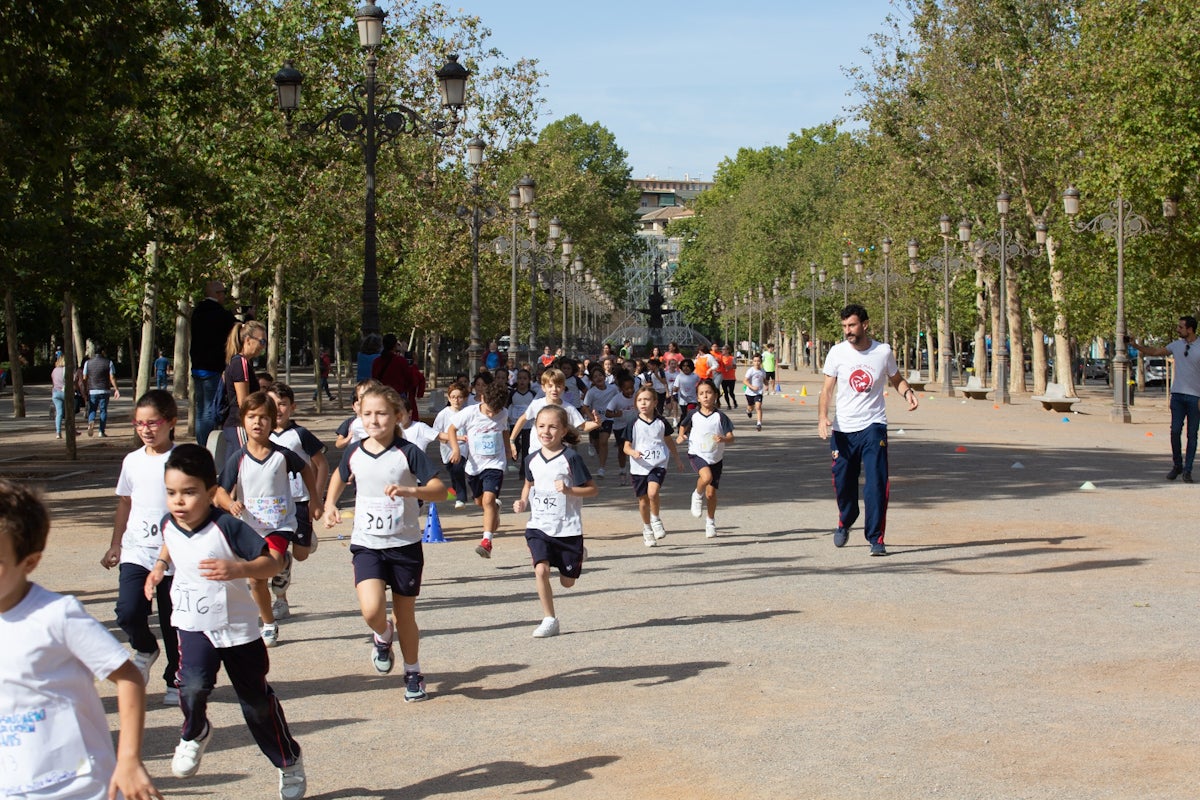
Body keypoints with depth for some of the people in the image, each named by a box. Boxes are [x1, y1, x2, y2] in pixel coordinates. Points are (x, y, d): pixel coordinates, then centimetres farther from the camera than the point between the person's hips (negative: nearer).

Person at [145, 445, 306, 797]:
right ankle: (195, 733, 9)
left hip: (238, 627, -3)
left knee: (257, 701, 10)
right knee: (193, 685, -25)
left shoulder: (226, 526, -22)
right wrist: (160, 565, 2)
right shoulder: (168, 524, -6)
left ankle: (290, 764, 32)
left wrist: (239, 569, -41)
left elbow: (272, 563, -23)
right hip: (193, 626, 3)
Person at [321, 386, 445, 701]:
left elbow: (439, 490, -15)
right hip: (367, 545, 1)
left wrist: (410, 491, -32)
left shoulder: (407, 453, -10)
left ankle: (413, 674, 31)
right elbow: (340, 477, 23)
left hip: (405, 545, -1)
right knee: (372, 610, -20)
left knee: (405, 616, 10)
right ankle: (383, 636, 16)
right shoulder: (354, 453, 0)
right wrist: (330, 505, 8)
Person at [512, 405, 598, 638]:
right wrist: (522, 501, 3)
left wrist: (568, 490, -24)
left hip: (567, 528, -3)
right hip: (538, 525, 3)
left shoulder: (571, 458, -12)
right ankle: (549, 620, -3)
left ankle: (578, 555, 43)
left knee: (567, 581, 8)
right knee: (541, 570, -18)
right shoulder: (532, 459, 3)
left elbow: (592, 489, -8)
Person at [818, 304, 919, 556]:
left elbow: (896, 379, 14)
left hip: (873, 425, -1)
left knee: (876, 483, -11)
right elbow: (827, 388, 0)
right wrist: (822, 416, -17)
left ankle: (876, 538, -4)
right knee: (843, 482, 8)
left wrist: (907, 392, -9)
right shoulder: (837, 352, -2)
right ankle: (845, 523, 38)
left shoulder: (883, 351, -1)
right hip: (843, 428, 1)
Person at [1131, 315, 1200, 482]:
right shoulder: (1177, 345, 8)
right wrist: (1135, 345, 6)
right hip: (1177, 394, 3)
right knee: (1175, 431, -2)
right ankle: (1177, 465, 12)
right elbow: (1154, 352, 17)